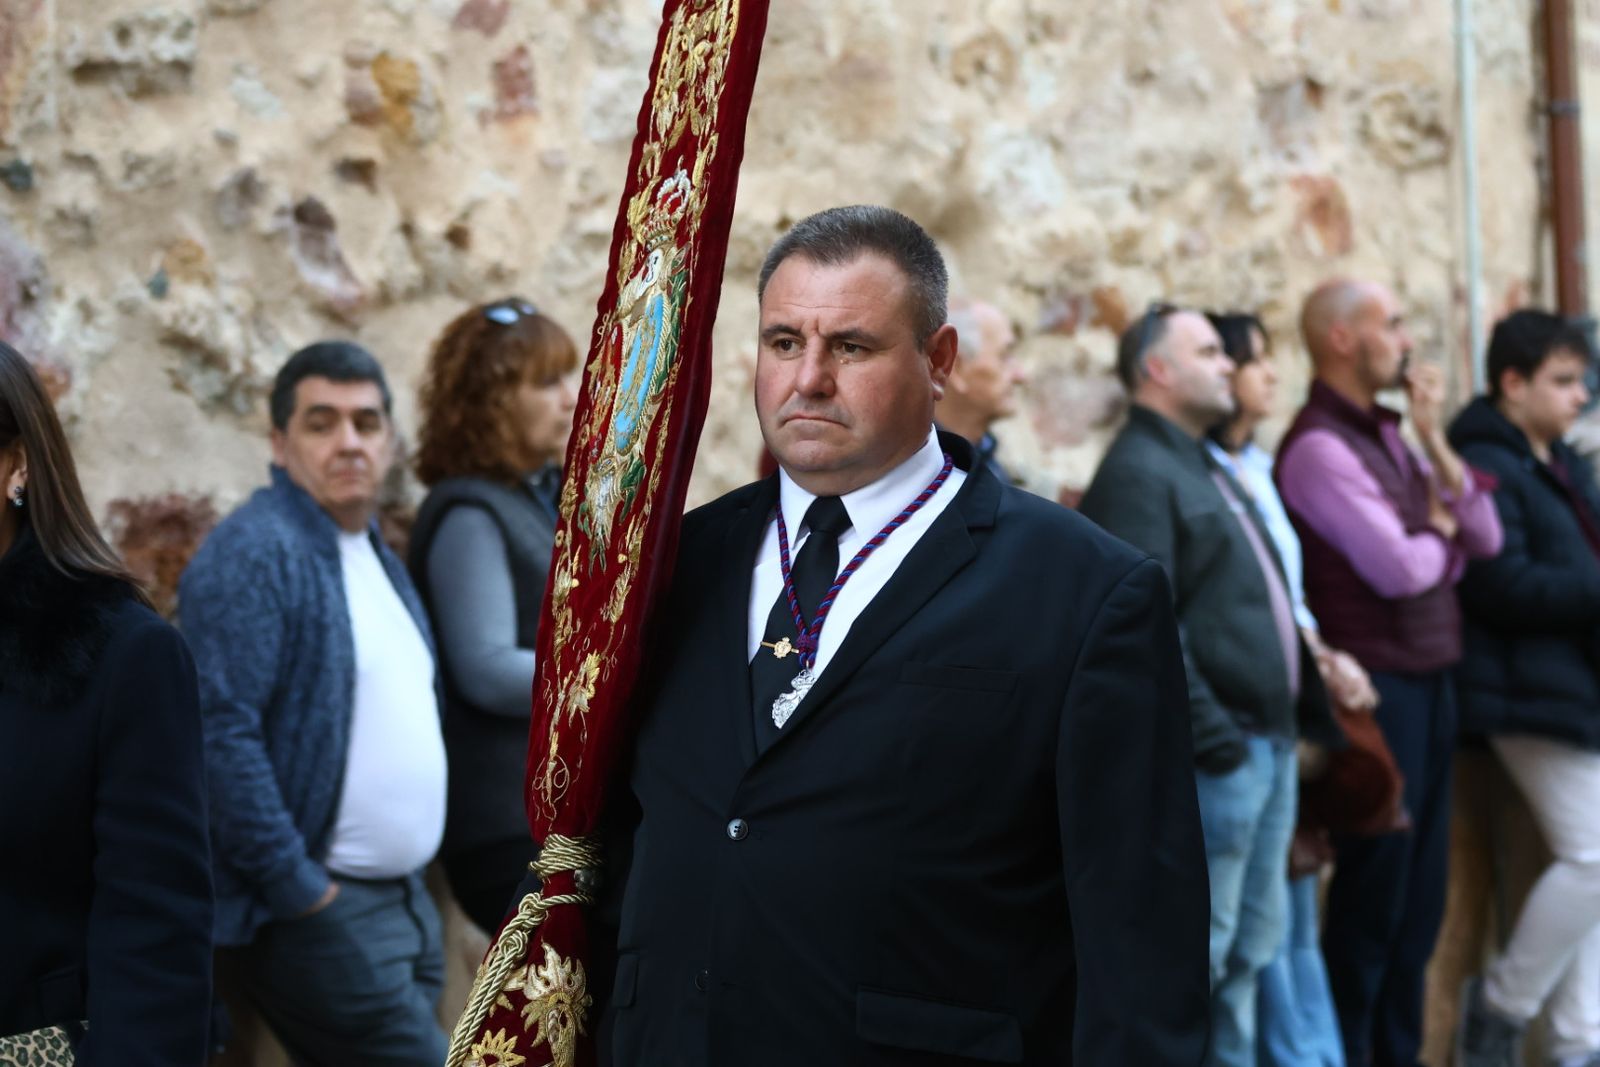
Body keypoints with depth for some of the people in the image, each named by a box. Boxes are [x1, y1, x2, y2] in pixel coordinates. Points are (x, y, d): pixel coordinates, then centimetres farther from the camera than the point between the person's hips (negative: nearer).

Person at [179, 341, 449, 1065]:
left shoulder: (375, 554, 15)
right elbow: (221, 733, -21)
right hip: (319, 909, -9)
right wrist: (294, 888, -19)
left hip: (403, 897, 9)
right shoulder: (253, 553, -13)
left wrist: (409, 880, 17)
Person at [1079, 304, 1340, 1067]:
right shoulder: (1136, 473, -13)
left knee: (1254, 942, 16)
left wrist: (1311, 707, 16)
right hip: (1216, 753, -10)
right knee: (1197, 949, -5)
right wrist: (1210, 733, -22)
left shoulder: (1208, 472, 19)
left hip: (1269, 740, 10)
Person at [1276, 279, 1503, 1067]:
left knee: (1420, 898, 13)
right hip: (1378, 688, -8)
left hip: (1430, 681, 8)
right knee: (1373, 897, -1)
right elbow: (1397, 568, -21)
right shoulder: (1319, 446, -14)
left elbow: (1484, 539, 10)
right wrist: (1441, 535, 1)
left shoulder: (1387, 434, 13)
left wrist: (1436, 443, -2)